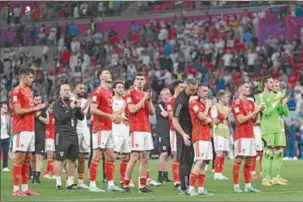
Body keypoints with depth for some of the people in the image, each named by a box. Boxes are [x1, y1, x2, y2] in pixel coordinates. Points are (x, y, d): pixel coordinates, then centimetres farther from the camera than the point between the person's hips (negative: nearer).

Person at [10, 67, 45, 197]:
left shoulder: (29, 91, 18)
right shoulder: (16, 91, -10)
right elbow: (18, 111, -18)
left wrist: (39, 108, 7)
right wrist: (35, 108, -14)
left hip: (31, 129, 9)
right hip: (21, 129, -9)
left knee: (27, 159, 9)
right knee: (19, 158, -8)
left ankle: (25, 188, 12)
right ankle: (16, 189, -7)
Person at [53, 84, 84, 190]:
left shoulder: (73, 103, 17)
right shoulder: (57, 104, -1)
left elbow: (81, 117, 14)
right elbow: (60, 117, -14)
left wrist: (78, 109, -4)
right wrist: (70, 109, -15)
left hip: (73, 134, 6)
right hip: (62, 134, -6)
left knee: (72, 158, 7)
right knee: (59, 158, -6)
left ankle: (70, 182, 14)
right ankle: (58, 182, -5)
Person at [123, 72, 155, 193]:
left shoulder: (146, 94, 18)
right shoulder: (131, 94, -2)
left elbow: (152, 112, 13)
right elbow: (132, 109, -16)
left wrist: (149, 100, -2)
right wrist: (144, 99, -12)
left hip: (147, 129, 7)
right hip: (136, 129, -7)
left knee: (145, 158, 4)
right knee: (134, 157, -11)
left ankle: (142, 185, 6)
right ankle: (125, 184, -5)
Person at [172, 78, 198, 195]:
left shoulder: (194, 95, 4)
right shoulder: (181, 100, -19)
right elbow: (175, 121, -18)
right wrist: (184, 135, -25)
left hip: (193, 130, 8)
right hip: (185, 132, -8)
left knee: (191, 159, 10)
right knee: (185, 161, -6)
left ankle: (188, 185, 16)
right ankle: (183, 189, -4)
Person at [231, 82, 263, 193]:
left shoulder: (251, 103, 17)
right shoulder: (237, 103, -8)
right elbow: (240, 119, -17)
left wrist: (258, 112, 2)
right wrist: (254, 111, -15)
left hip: (250, 134, 8)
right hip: (241, 135, -8)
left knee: (249, 160, 7)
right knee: (238, 159, -9)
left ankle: (248, 185, 11)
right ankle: (236, 186, -5)